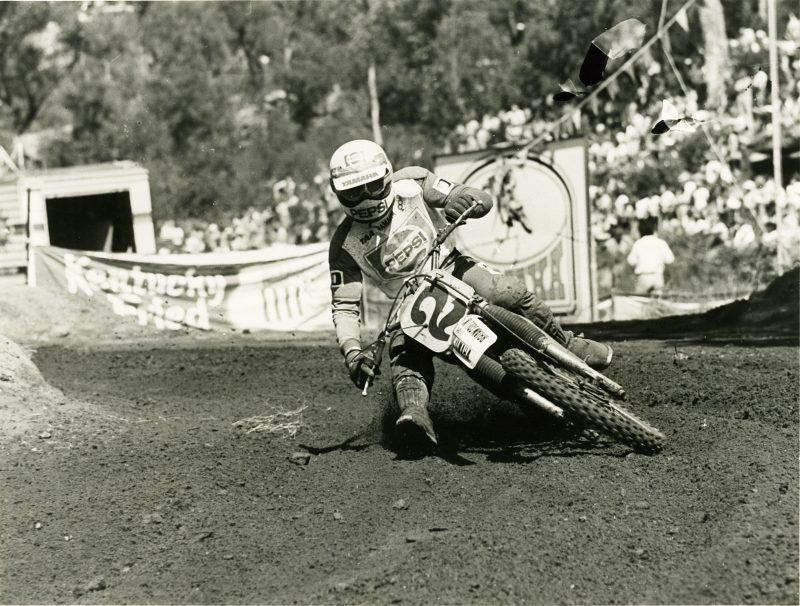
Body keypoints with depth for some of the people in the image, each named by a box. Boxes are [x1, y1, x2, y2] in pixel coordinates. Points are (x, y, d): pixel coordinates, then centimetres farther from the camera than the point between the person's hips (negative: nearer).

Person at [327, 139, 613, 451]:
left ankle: (569, 347, -8)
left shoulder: (410, 183, -14)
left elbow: (482, 200, -11)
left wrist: (465, 200, -37)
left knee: (510, 293, -26)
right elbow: (345, 305, -14)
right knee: (406, 356, -28)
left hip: (451, 268, 0)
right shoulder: (345, 245, -15)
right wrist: (352, 352, -31)